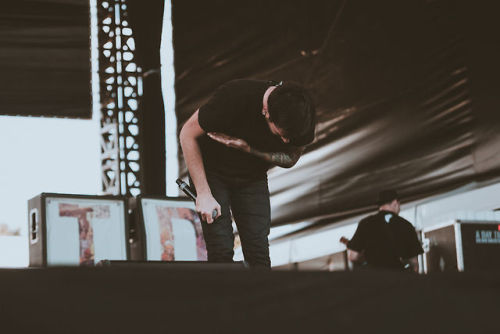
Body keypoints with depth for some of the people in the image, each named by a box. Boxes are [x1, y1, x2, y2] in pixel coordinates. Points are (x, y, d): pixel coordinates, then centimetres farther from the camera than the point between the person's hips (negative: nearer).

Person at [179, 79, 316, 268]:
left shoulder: (303, 115, -23)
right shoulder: (234, 98, -34)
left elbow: (291, 159, -5)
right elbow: (188, 135, -21)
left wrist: (249, 149, -24)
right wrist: (203, 194, -23)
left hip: (253, 178, 3)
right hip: (212, 172, -3)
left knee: (259, 253, -7)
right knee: (222, 251, -15)